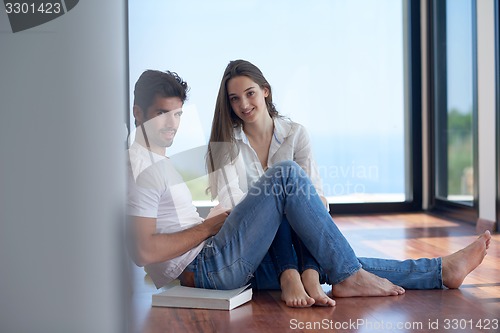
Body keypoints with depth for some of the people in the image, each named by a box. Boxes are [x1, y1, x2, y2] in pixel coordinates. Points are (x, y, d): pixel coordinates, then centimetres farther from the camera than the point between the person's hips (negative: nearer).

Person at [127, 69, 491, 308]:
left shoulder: (158, 161, 21)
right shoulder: (141, 167, -12)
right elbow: (144, 251, -21)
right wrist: (211, 225, -11)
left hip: (224, 267, 10)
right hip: (206, 267, -10)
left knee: (335, 261, 6)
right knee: (287, 173, -18)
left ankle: (442, 271, 11)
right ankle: (348, 277, -12)